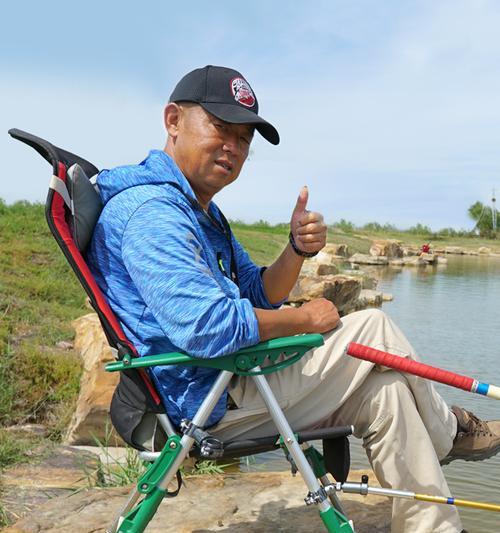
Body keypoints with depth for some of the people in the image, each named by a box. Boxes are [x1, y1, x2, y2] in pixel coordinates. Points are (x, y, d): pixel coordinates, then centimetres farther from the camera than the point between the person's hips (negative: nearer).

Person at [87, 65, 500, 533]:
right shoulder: (149, 210, -21)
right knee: (374, 330, -4)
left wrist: (297, 249, -6)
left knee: (381, 387, 10)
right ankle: (445, 432, 23)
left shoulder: (200, 210, 16)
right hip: (209, 402, -11)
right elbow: (209, 328, -33)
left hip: (223, 386, 11)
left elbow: (257, 296, 15)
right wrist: (303, 319, -16)